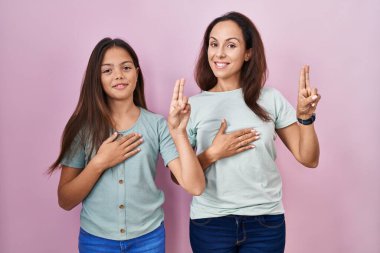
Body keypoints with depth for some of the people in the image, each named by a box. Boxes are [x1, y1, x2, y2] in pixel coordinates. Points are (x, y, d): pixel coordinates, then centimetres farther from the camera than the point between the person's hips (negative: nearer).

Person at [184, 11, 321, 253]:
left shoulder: (270, 99, -2)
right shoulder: (193, 105, -4)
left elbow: (309, 159, 0)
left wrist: (305, 116, -15)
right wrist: (213, 154, -16)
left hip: (266, 222, 1)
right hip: (210, 223, 0)